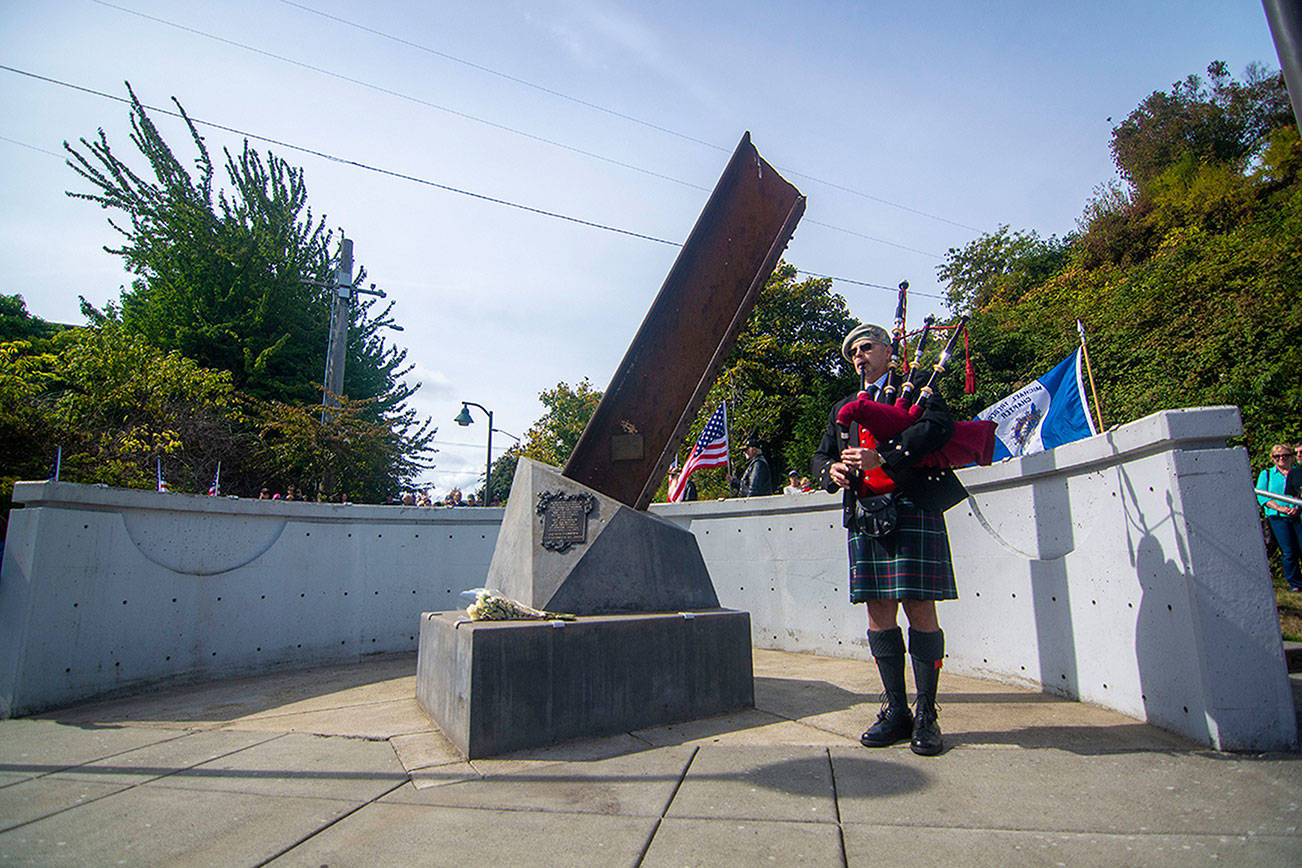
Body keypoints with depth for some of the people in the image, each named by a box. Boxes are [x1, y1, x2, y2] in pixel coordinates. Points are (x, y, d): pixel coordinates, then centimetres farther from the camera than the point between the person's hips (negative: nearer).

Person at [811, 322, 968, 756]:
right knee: (879, 612, 5)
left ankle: (926, 715, 7)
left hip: (912, 509, -5)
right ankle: (895, 710, 15)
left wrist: (882, 456, -19)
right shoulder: (843, 407, 25)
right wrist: (832, 469, -3)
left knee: (919, 609, -4)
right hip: (864, 517, 5)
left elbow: (939, 427, -10)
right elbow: (820, 456, 22)